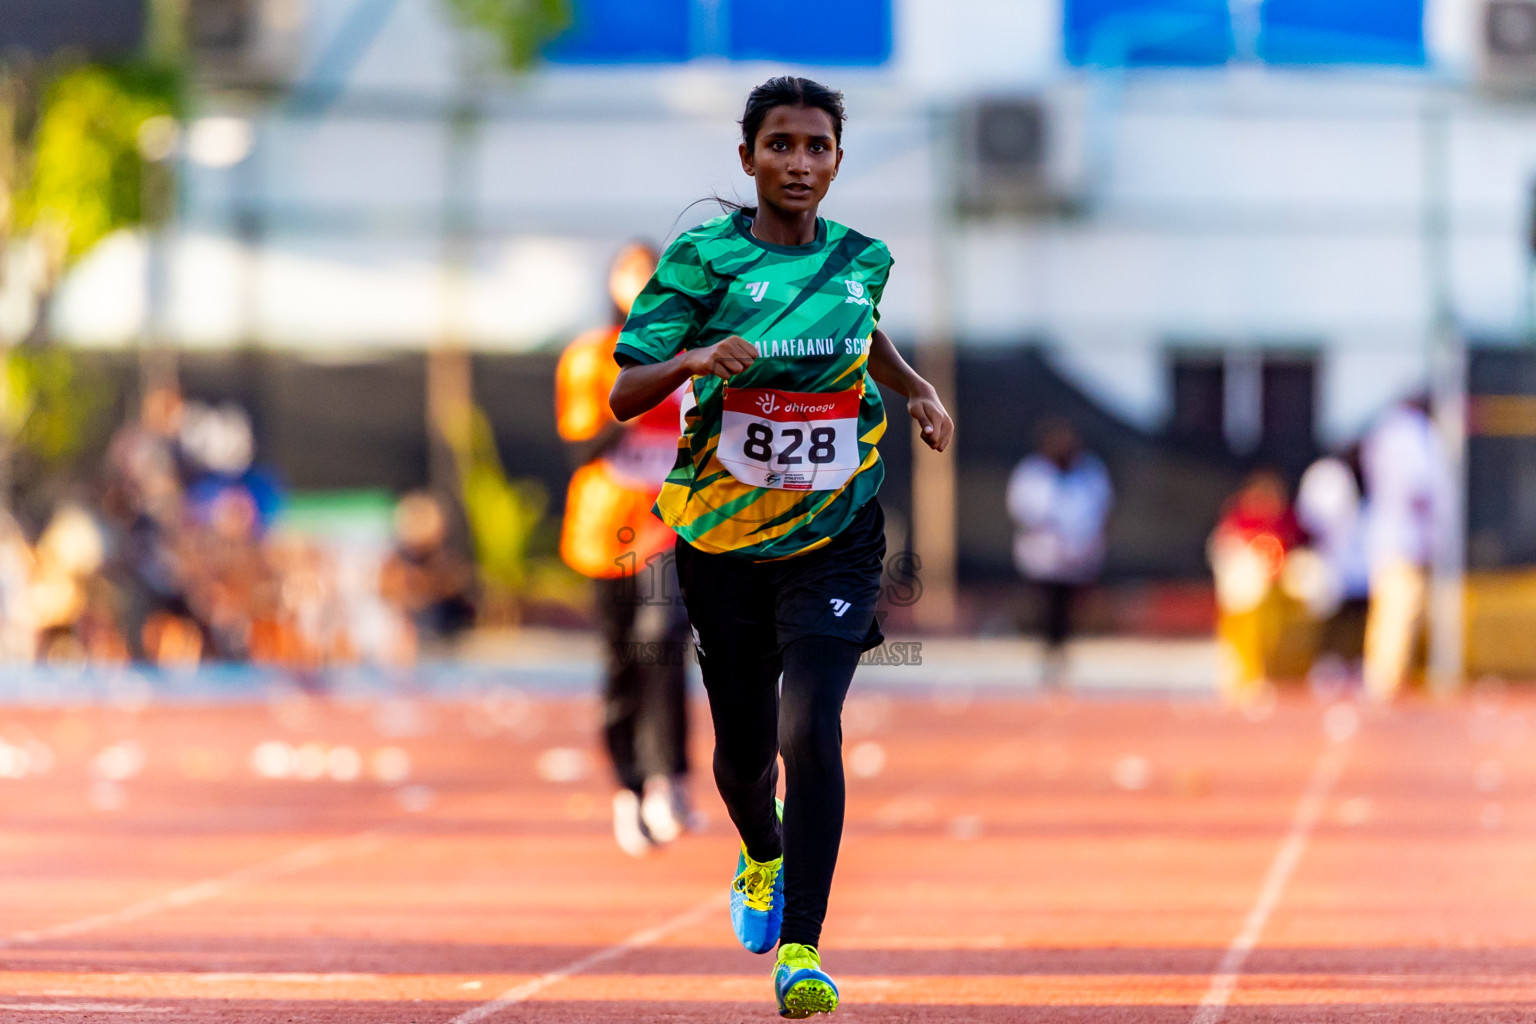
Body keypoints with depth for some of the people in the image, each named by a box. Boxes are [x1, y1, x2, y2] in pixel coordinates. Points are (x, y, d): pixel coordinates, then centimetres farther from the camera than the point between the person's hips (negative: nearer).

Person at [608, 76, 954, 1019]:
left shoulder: (863, 260, 2)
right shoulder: (704, 257, -7)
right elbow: (624, 394, -11)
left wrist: (919, 391, 12)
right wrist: (695, 358, -29)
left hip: (835, 538, 0)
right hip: (724, 540, 0)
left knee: (810, 731, -18)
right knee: (743, 748, 11)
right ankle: (762, 857, 47)